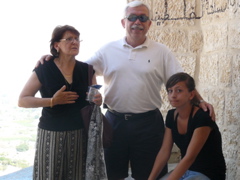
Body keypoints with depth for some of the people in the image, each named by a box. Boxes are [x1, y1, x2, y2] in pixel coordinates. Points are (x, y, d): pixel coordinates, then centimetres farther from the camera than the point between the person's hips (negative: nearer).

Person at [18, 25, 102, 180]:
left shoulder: (87, 69, 4)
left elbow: (96, 98, 16)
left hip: (81, 133, 3)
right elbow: (22, 100, -4)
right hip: (51, 134, -2)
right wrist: (52, 101, -16)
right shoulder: (43, 70, -5)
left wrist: (98, 100, -9)